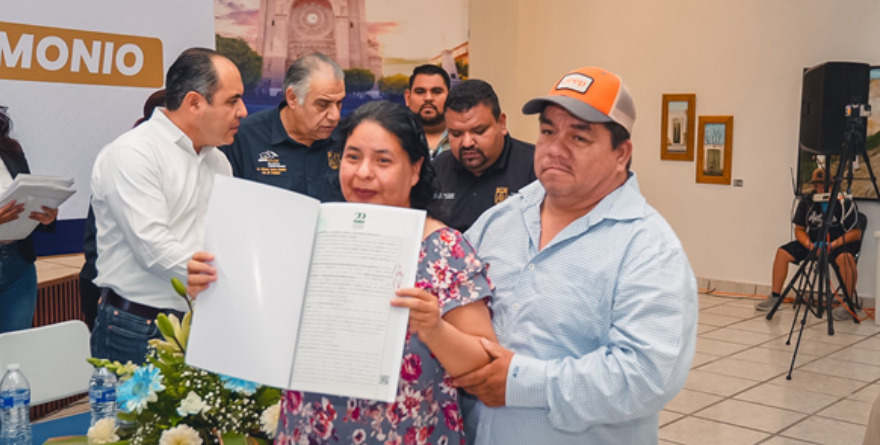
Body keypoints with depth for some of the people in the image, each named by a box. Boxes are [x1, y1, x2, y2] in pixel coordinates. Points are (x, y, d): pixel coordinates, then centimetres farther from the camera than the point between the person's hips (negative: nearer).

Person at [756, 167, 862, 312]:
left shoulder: (844, 203, -15)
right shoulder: (807, 201, -3)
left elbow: (856, 233, -15)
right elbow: (799, 230, 4)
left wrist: (833, 245, -28)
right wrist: (810, 245, -16)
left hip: (839, 242, -5)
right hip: (813, 242, 5)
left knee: (846, 257, -38)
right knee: (782, 252, -9)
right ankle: (775, 297, -1)